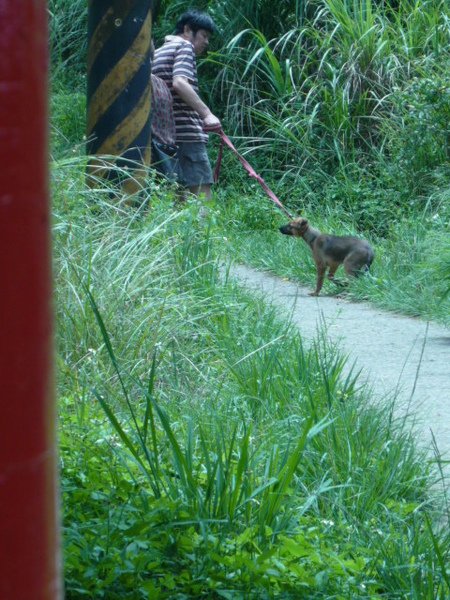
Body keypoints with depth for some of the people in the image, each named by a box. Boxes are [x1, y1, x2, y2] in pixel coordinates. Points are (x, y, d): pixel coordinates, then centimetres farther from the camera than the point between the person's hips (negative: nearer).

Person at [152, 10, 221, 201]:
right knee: (202, 190, -14)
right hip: (187, 132, -9)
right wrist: (207, 114, -25)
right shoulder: (184, 46, -2)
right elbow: (179, 83, -19)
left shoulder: (158, 53, 25)